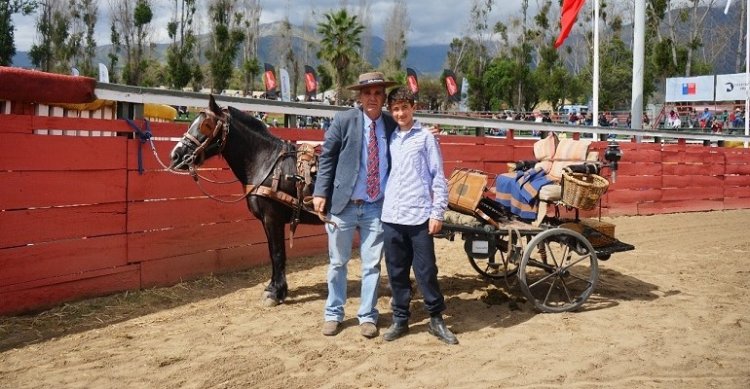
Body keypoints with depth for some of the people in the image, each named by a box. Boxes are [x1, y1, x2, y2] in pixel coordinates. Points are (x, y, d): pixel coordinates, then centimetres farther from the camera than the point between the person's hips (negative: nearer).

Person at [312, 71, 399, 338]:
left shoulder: (392, 126, 2)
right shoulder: (343, 121, -5)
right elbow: (326, 158, -3)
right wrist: (320, 192, -9)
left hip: (376, 207, 2)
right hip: (344, 204, -1)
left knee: (371, 264, 7)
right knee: (337, 262, 11)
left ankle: (367, 316, 21)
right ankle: (333, 314, 25)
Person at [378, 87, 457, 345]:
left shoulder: (426, 138, 1)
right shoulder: (389, 139, 12)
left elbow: (439, 178, -2)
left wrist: (437, 213, -7)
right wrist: (382, 206, 12)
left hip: (419, 216, -4)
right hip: (391, 216, 4)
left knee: (426, 270, 0)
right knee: (396, 272, 9)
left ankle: (436, 319, 14)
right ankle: (400, 319, 20)